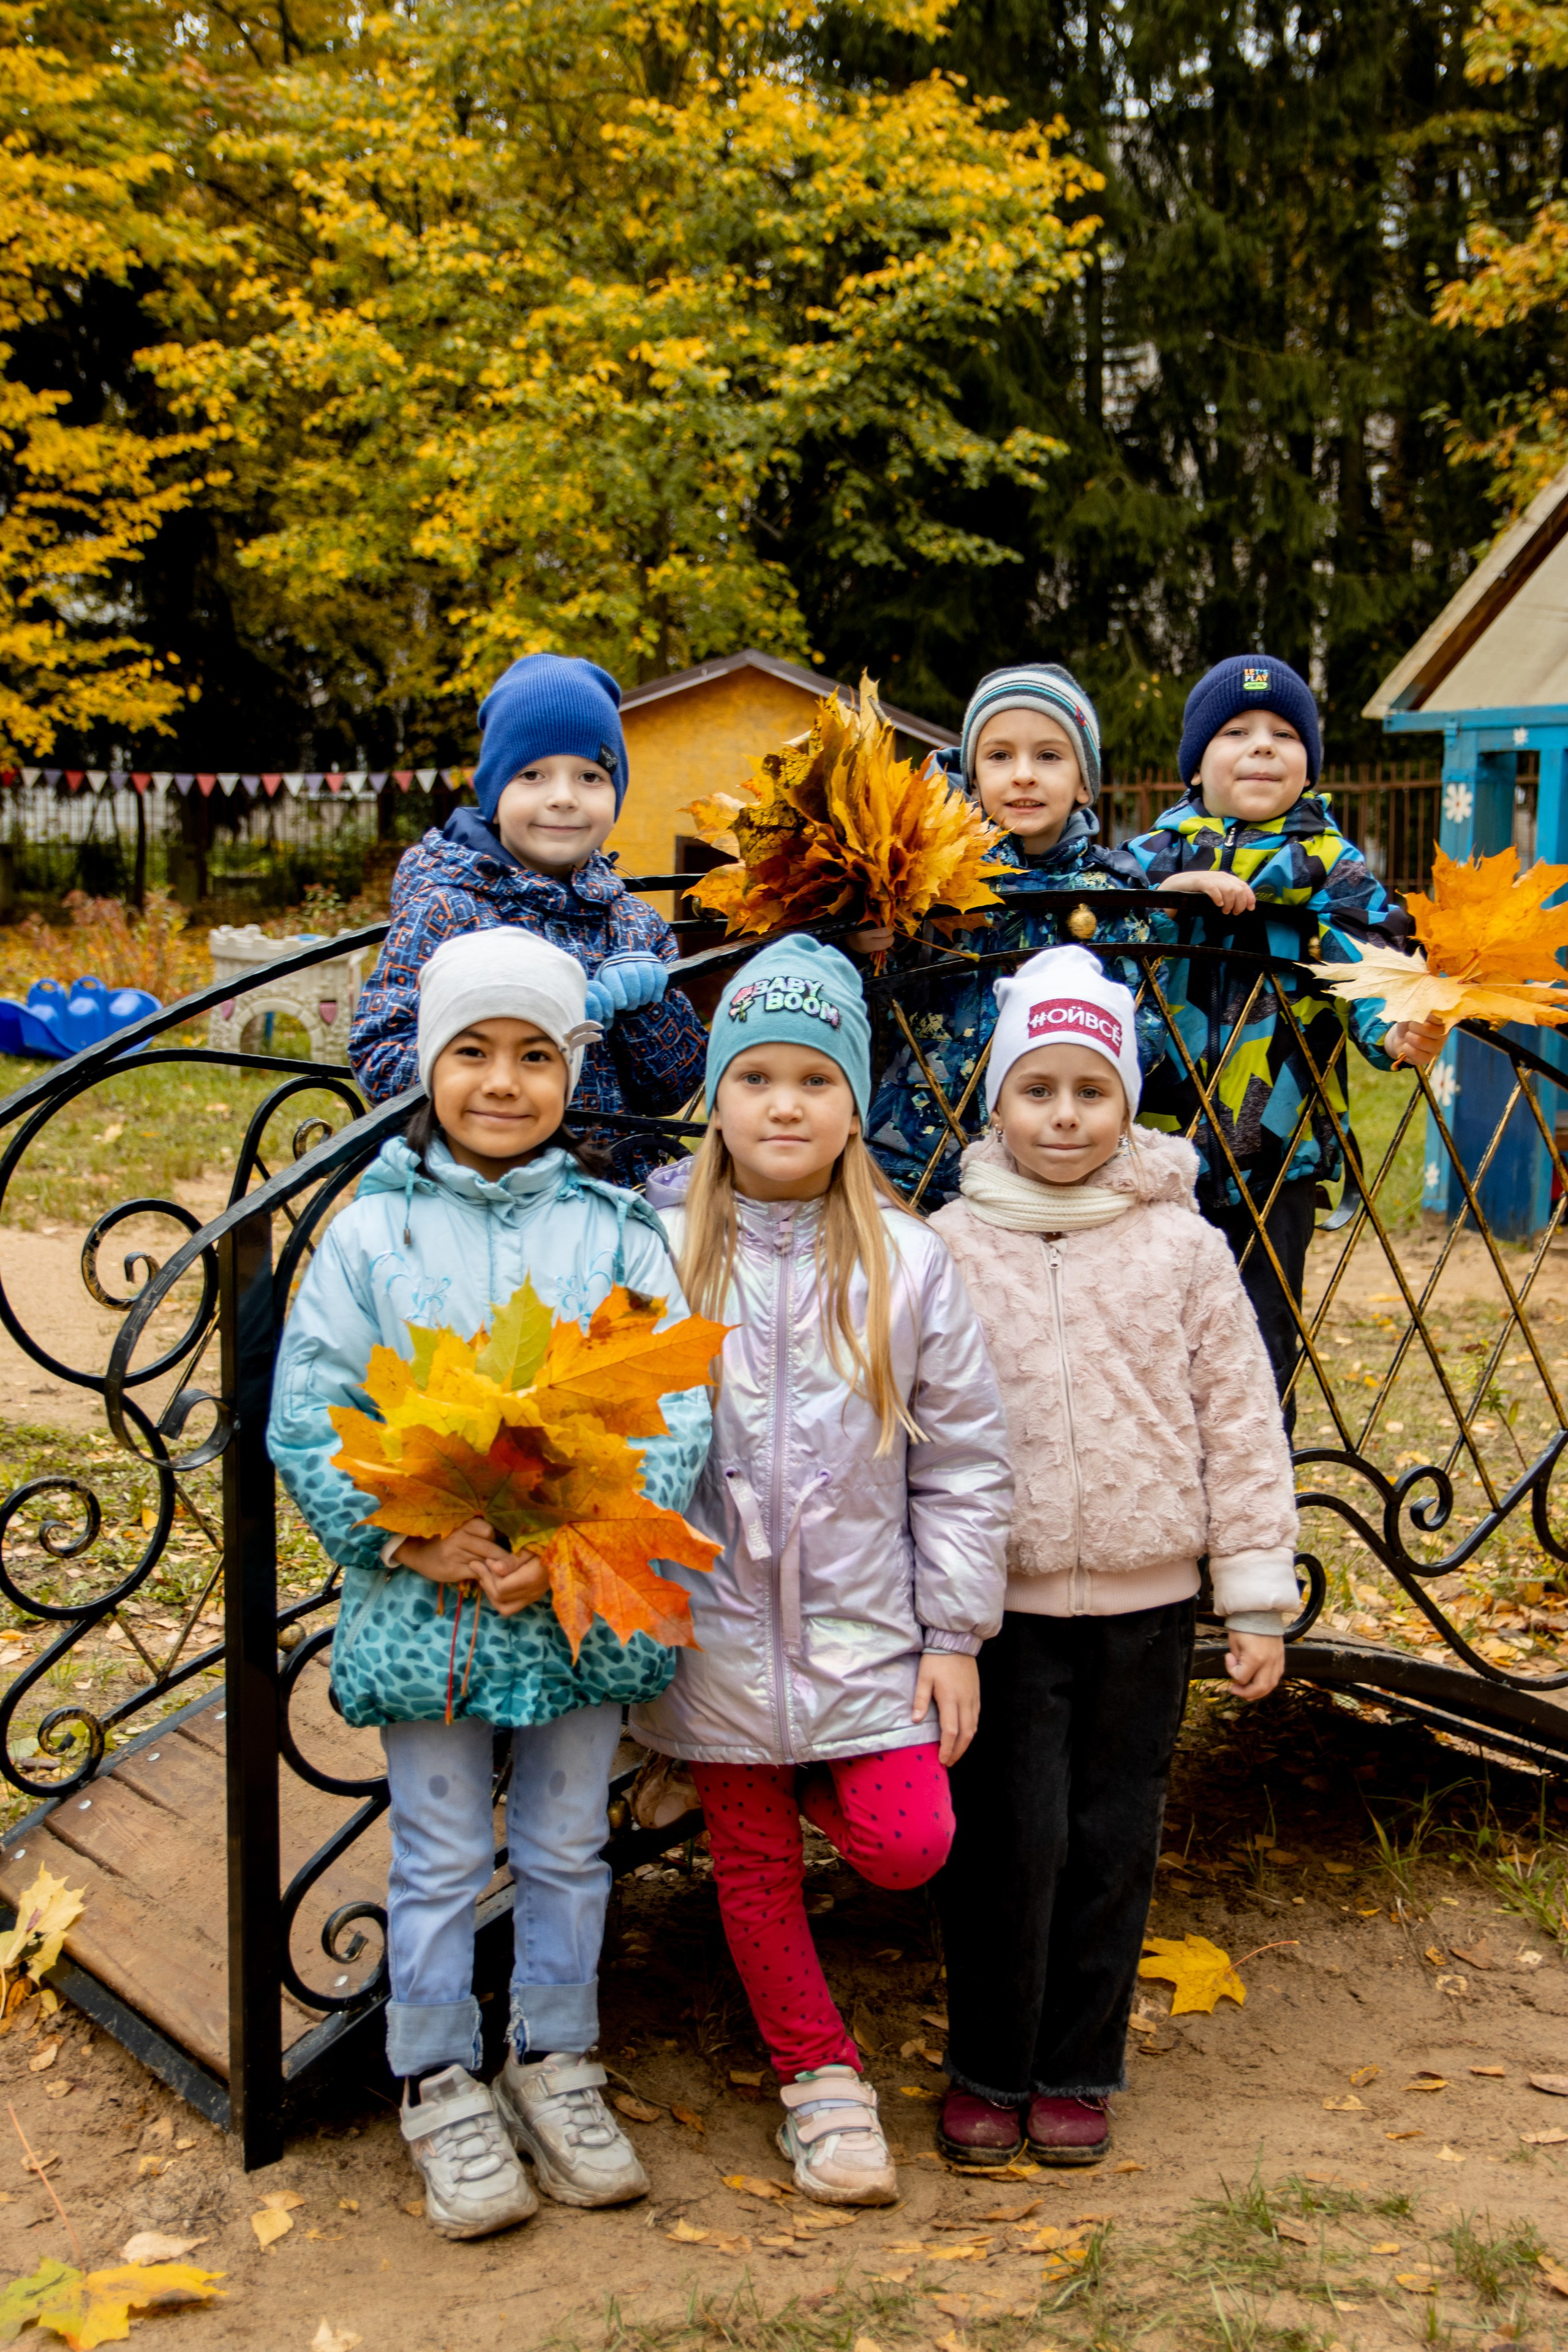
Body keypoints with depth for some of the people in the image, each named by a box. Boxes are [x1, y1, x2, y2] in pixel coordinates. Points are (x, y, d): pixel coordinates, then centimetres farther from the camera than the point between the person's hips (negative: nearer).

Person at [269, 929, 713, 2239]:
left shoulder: (617, 1234, -2)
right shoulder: (374, 1233, -3)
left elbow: (678, 1416, -6)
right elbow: (308, 1420, -5)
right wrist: (413, 1540, -16)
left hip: (587, 1601, 1)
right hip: (424, 1607, -1)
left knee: (567, 1850, 16)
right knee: (442, 1860, 11)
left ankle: (556, 2063, 36)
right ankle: (443, 2086, 31)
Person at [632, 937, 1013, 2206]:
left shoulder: (907, 1263, -5)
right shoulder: (662, 1250, -6)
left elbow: (965, 1464, 0)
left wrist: (955, 1635, -1)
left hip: (863, 1621, 0)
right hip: (719, 1622, 0)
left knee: (909, 1842, -10)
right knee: (753, 1861, 12)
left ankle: (824, 1786, 24)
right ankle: (820, 2076, 33)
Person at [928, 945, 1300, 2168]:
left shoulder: (1184, 1248, 0)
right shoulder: (949, 1247, -2)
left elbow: (1241, 1424, 3)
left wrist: (1258, 1602, 1)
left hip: (1145, 1603, 1)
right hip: (1002, 1598, -1)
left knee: (1115, 1840, 10)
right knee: (1011, 1837, 1)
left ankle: (1078, 2070, 28)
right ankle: (989, 2068, 22)